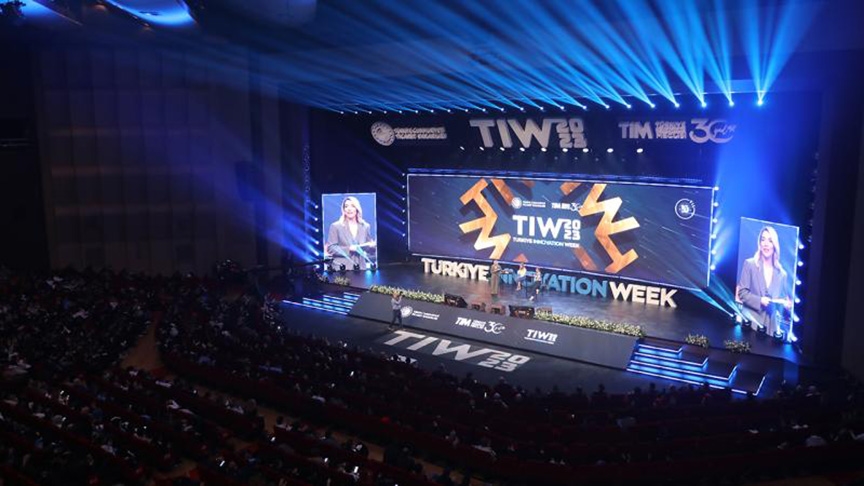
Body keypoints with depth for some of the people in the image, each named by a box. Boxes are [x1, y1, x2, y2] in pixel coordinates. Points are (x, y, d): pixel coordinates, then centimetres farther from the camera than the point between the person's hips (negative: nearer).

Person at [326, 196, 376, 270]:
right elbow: (330, 248, -3)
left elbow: (370, 250, 14)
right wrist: (349, 249, -15)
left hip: (360, 268, 3)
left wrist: (373, 246, -9)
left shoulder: (365, 227, 11)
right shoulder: (336, 226, 3)